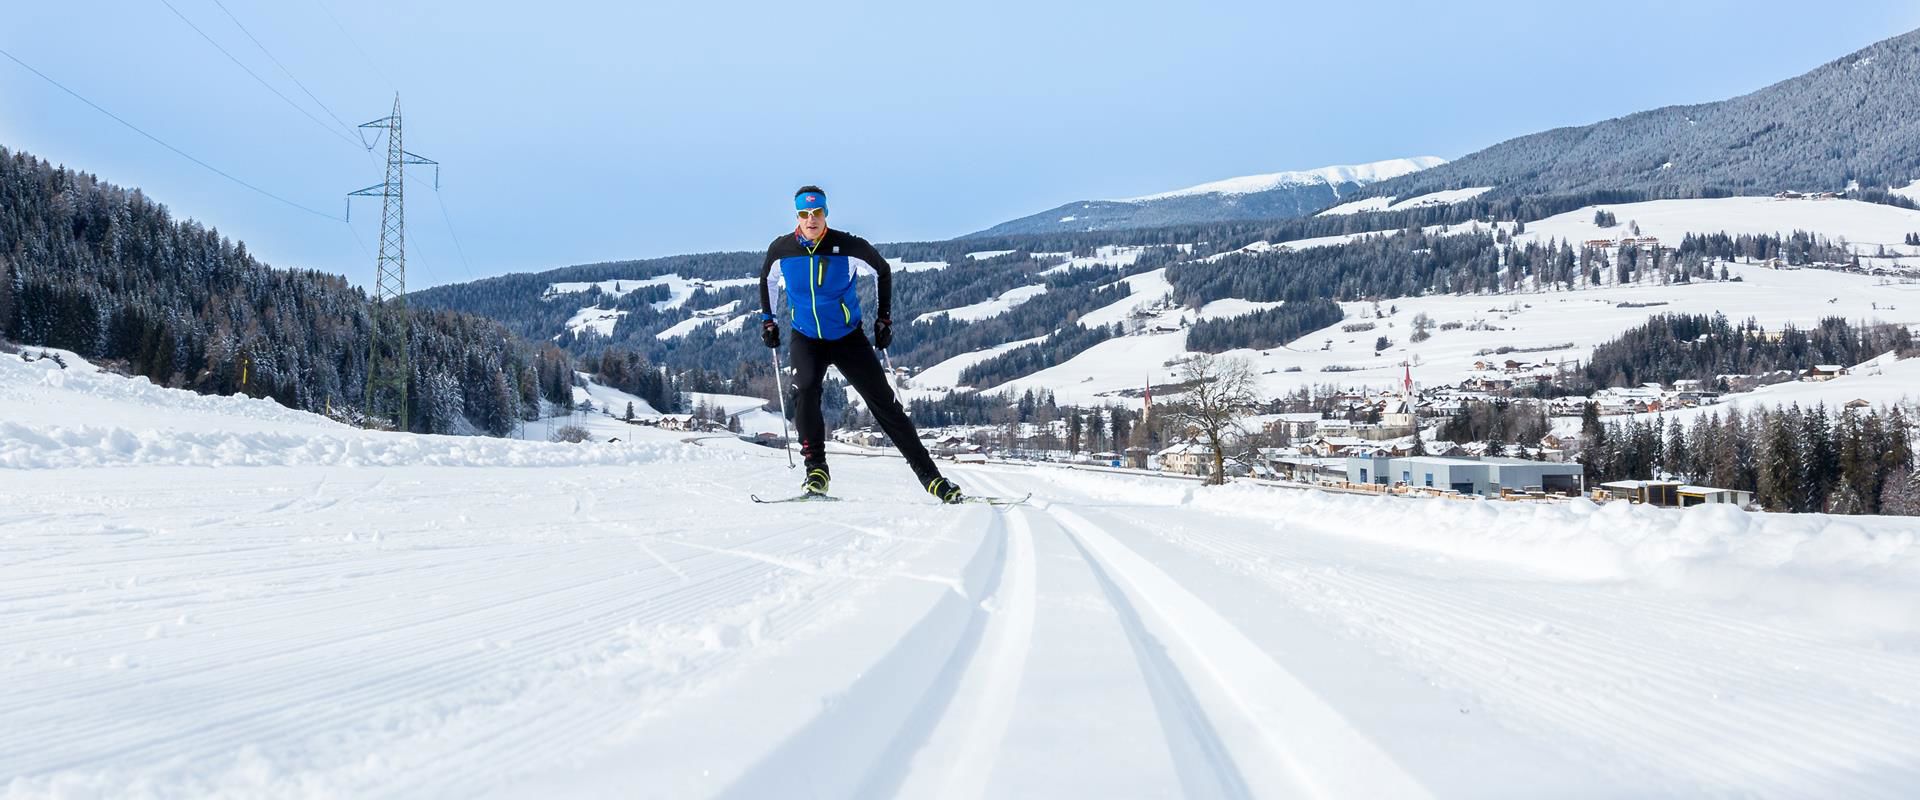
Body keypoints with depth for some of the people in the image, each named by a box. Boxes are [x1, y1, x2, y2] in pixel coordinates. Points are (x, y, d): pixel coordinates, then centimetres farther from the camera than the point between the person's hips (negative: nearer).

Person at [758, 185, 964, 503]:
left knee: (884, 403, -5)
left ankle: (930, 476, 0)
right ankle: (816, 469, -16)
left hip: (848, 337, -1)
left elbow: (883, 270, 3)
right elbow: (766, 279, 15)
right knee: (805, 390, -29)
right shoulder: (781, 249, -9)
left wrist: (884, 318, 2)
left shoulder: (848, 246, -15)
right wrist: (767, 319, 10)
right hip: (806, 339, 1)